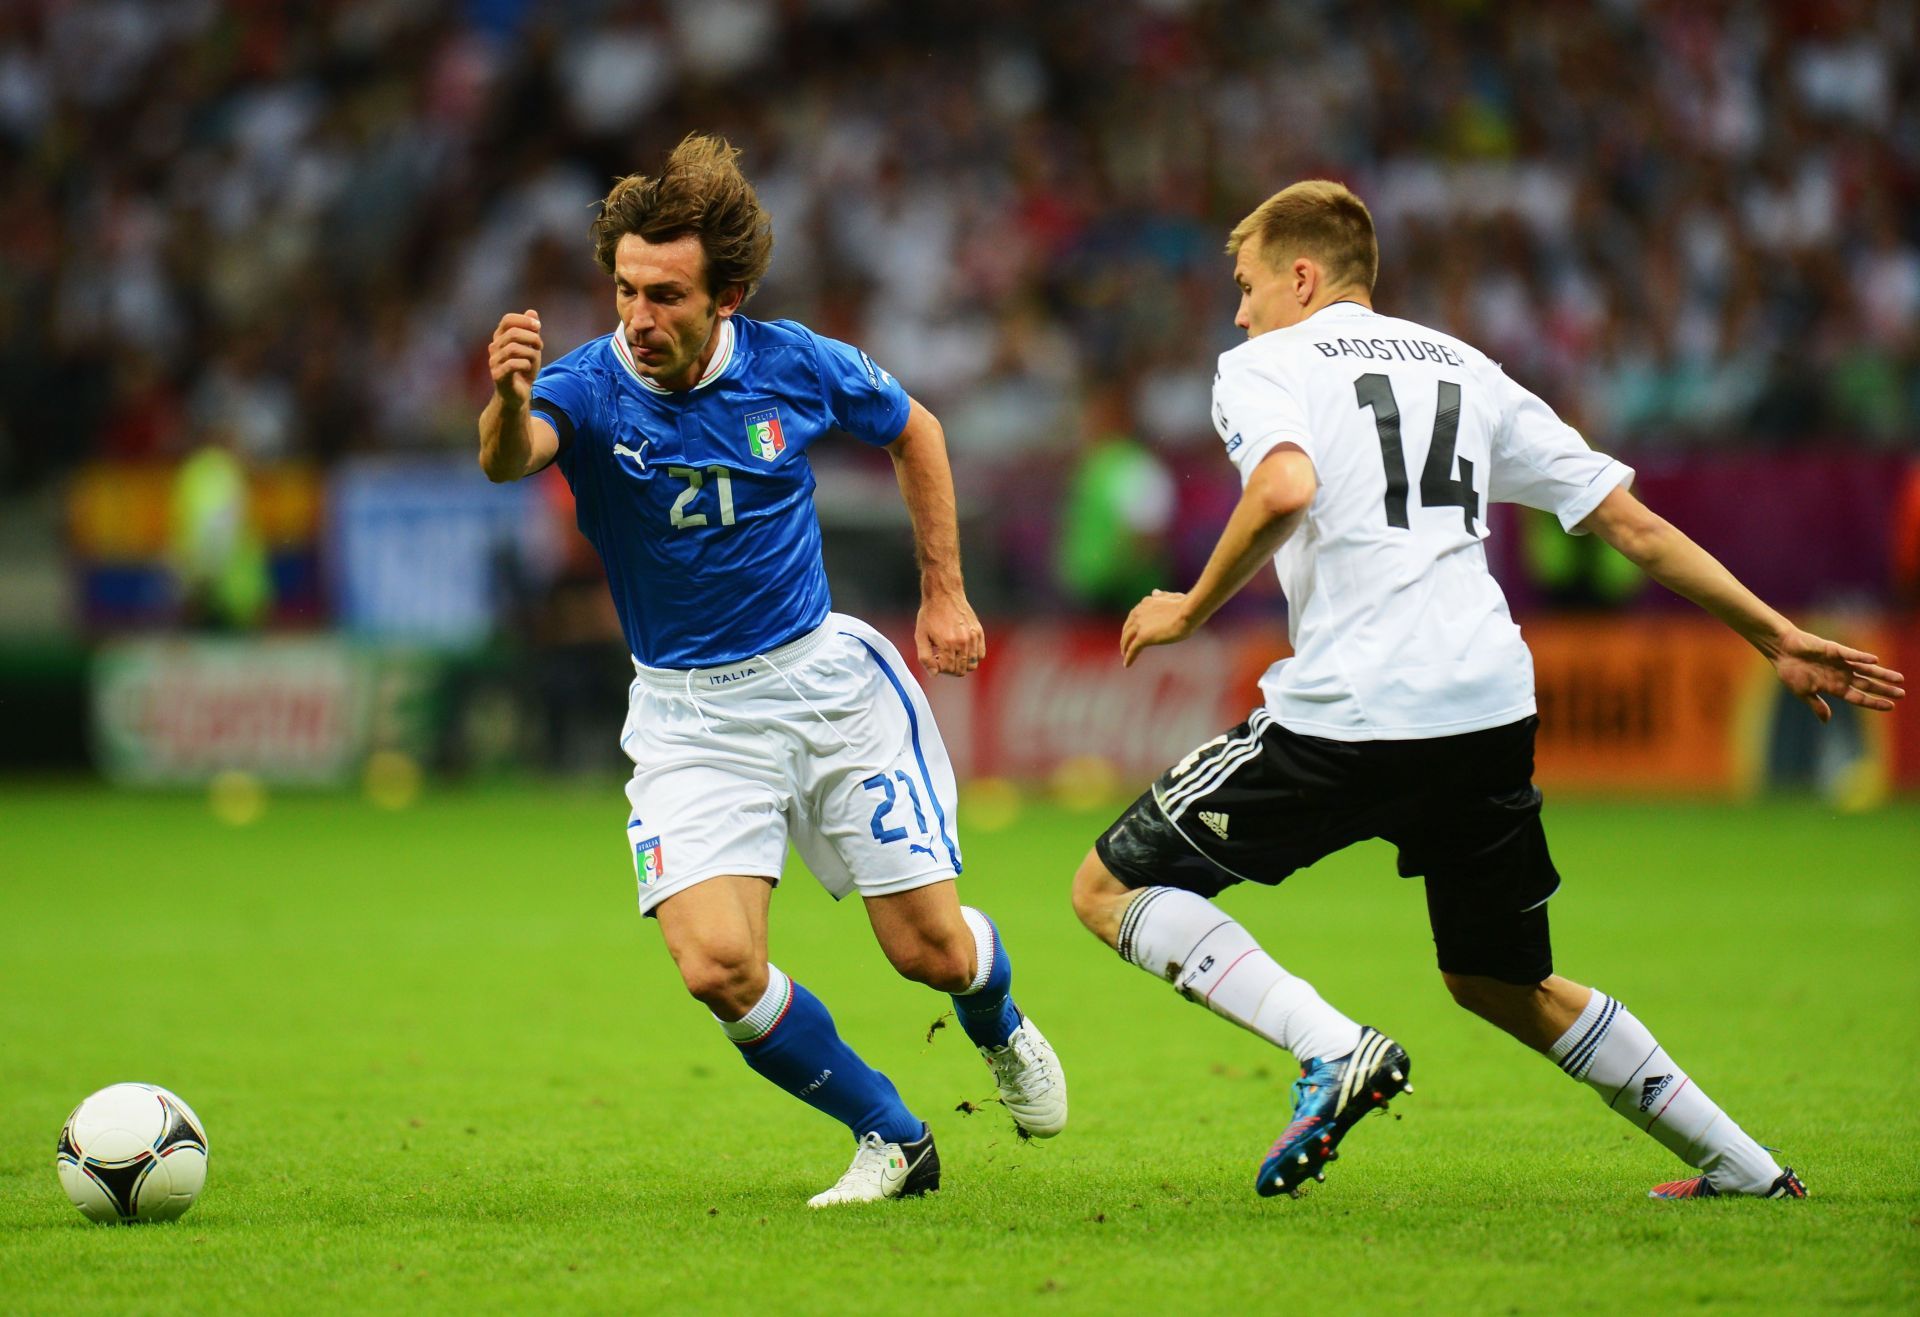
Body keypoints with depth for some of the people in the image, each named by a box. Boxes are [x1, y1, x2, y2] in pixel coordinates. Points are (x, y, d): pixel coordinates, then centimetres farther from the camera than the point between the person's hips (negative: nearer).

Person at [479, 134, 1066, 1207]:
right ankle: (893, 1138, 5)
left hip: (822, 673, 1)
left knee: (932, 950, 2)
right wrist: (509, 403, -63)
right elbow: (509, 459, -40)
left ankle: (1000, 1028, 41)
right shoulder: (589, 389, -16)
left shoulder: (797, 366, -9)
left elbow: (915, 432, 12)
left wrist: (946, 594, 9)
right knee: (717, 966, -19)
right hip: (686, 712, -1)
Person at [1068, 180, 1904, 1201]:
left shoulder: (1262, 366, 7)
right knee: (1499, 982, 25)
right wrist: (1777, 637, 24)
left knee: (1109, 888, 6)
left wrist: (1191, 611, -4)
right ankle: (1743, 1169, 21)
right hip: (1493, 713, 6)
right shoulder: (1464, 369, 24)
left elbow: (1285, 488, -18)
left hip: (1344, 717, -6)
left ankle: (1333, 1050, -12)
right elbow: (1633, 523, 20)